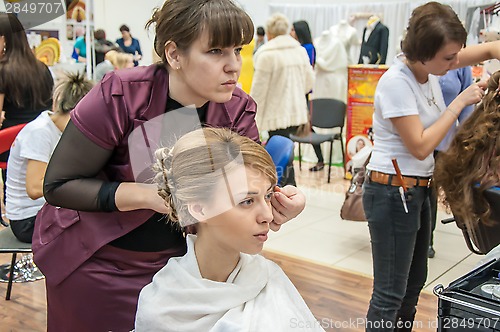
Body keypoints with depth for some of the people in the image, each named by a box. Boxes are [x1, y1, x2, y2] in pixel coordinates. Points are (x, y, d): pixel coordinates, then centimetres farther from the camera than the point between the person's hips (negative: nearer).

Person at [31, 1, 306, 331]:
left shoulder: (239, 112, -13)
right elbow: (58, 185, -19)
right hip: (96, 263, -2)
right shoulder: (119, 97, -25)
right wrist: (148, 195, -31)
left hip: (177, 257, 3)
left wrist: (279, 201, -34)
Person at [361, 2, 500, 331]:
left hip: (418, 190, 9)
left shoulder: (428, 64, 1)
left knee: (414, 282, 20)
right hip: (392, 192, -9)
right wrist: (460, 102, -17)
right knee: (390, 294, 0)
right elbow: (420, 146, -21)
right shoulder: (396, 82, -21)